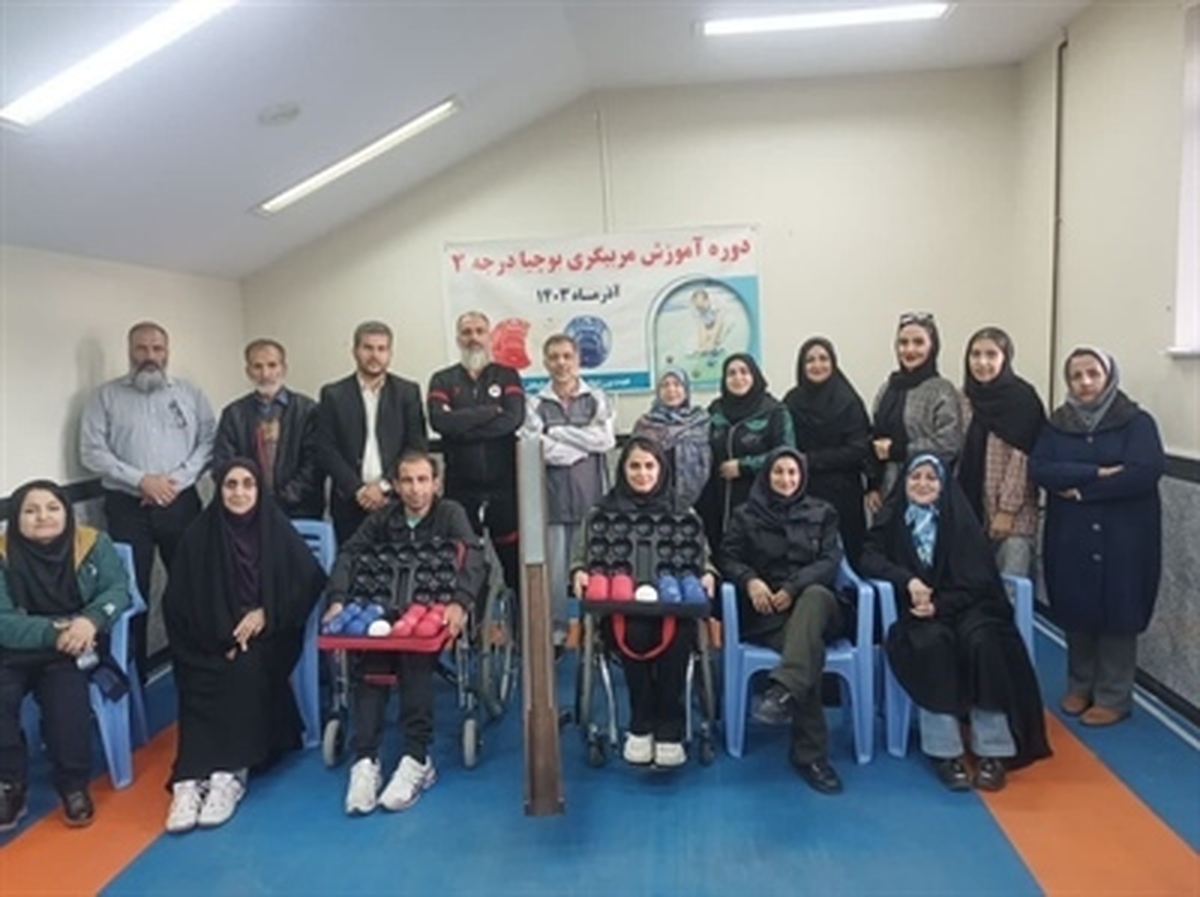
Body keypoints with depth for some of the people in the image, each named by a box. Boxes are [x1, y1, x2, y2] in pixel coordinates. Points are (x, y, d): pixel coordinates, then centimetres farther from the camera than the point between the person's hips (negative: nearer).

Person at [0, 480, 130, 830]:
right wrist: (53, 631, -25)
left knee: (65, 692, -28)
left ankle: (73, 785, -10)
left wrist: (91, 619, -26)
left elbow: (118, 588, -5)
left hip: (74, 650, 0)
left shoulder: (93, 543, 0)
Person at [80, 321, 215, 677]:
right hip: (127, 506, -1)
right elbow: (92, 452, -3)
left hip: (181, 502, 1)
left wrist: (178, 479, -10)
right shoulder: (106, 396, 4)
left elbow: (209, 441, 2)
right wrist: (140, 480, -12)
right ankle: (133, 671, 14)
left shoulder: (189, 393, 9)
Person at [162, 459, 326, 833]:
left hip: (267, 634, -1)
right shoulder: (199, 535, 3)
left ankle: (230, 773, -33)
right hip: (211, 642, 1)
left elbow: (310, 581, -1)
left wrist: (265, 614, -12)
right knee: (202, 681, -28)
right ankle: (190, 779, -34)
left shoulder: (277, 530, 2)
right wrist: (220, 638, -12)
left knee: (246, 671, -31)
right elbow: (179, 602, 1)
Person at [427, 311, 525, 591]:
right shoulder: (443, 380, 8)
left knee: (514, 557, 2)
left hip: (503, 484, -1)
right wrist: (490, 411, -10)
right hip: (460, 486, 1)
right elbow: (440, 421, -10)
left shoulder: (506, 376, 7)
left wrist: (462, 426, -12)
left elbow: (514, 418, -10)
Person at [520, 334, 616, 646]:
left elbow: (606, 439, -5)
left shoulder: (597, 399, 10)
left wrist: (557, 431, -5)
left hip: (592, 495, 1)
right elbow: (537, 448, -8)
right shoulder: (535, 404, 7)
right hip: (553, 497, 0)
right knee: (554, 568, 0)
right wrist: (586, 446, -6)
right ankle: (556, 630, 13)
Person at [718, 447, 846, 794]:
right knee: (809, 648, -34)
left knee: (817, 595, -39)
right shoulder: (746, 514, 16)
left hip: (812, 601, 1)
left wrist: (794, 587, -14)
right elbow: (728, 558, 6)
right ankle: (810, 752, -36)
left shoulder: (822, 513, 17)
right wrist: (750, 580, -18)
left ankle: (783, 691, -56)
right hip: (764, 612, -1)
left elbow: (830, 561, 4)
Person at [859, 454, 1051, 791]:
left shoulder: (959, 518, 3)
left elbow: (978, 578, -3)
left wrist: (939, 605, -18)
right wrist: (908, 580, -23)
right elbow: (870, 559, -5)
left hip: (962, 606, 0)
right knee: (933, 642, -33)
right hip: (916, 613, 0)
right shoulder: (892, 517, 7)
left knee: (981, 640, -32)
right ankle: (945, 751, -30)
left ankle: (992, 752, -26)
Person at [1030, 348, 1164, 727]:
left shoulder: (1137, 422, -4)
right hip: (1070, 537, 3)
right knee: (1075, 614, 9)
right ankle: (1080, 686, 26)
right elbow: (1039, 469, -8)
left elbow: (1146, 472, -19)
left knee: (1116, 614, 3)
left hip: (1121, 539, -3)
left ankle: (1112, 697, 16)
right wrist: (1097, 474, -19)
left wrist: (1080, 489, -14)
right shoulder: (1057, 424, 7)